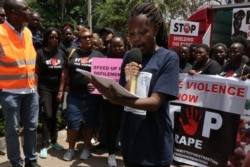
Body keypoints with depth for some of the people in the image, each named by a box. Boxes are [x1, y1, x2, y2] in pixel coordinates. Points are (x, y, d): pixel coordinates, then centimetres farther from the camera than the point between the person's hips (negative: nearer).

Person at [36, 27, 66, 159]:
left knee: (54, 115, 12)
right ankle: (44, 145, 0)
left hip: (58, 88, 4)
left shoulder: (61, 53, 6)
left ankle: (54, 141, 24)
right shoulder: (41, 52, -4)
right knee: (47, 115, -7)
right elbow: (36, 72, -4)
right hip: (45, 87, -4)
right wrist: (36, 89, -9)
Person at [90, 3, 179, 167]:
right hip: (129, 142, 5)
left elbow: (155, 102, -19)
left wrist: (116, 99, -33)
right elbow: (124, 97, 2)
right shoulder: (129, 57, 4)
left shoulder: (168, 58, -11)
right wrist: (129, 80, -19)